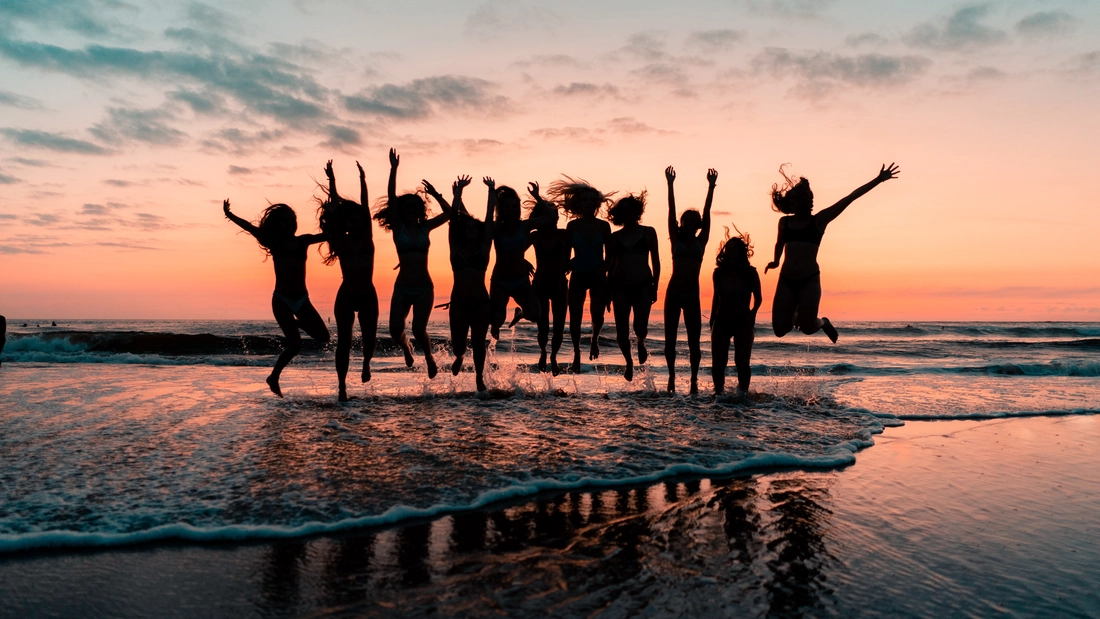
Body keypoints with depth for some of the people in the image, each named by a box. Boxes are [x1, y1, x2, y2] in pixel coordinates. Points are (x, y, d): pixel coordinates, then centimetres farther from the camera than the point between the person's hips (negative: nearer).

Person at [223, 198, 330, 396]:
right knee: (295, 344, -12)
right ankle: (274, 377, 10)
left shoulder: (303, 241, 6)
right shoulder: (274, 243, -1)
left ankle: (298, 324, 30)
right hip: (281, 300, -4)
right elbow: (249, 227, -10)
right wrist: (229, 215, -20)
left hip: (302, 299, 4)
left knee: (323, 336, 1)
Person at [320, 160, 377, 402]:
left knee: (369, 338, 0)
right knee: (344, 340, -3)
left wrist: (362, 180, -2)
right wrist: (332, 181, -8)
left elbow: (364, 207, 0)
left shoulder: (367, 237, 2)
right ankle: (342, 386, 2)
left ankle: (366, 362, 35)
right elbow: (334, 210, -6)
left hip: (368, 295, 2)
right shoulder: (341, 240, -2)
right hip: (346, 295, -1)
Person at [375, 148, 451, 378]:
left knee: (419, 330, -7)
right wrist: (394, 168, -12)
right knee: (395, 331, -6)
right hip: (402, 287, 0)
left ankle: (429, 357, 22)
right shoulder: (398, 227, 1)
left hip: (424, 288, 0)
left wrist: (435, 194, -2)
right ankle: (406, 347, 29)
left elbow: (448, 212, 7)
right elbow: (391, 198, -7)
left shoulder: (425, 227, 6)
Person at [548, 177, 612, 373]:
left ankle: (595, 339, 21)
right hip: (577, 276, 1)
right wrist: (566, 266, -9)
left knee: (597, 313, -13)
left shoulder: (603, 226, 0)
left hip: (598, 277, 0)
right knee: (575, 316, -2)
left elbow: (609, 254, 5)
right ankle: (576, 352, 17)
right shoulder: (572, 226, 0)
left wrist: (604, 268, -7)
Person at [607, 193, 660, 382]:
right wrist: (608, 288, 7)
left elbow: (655, 260, 5)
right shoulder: (615, 236, 8)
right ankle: (629, 362, 25)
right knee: (622, 330, 0)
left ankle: (641, 343, 26)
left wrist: (655, 286, -2)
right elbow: (612, 264, 13)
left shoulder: (648, 232, 4)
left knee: (640, 327, -11)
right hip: (620, 287, 2)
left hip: (643, 285, -2)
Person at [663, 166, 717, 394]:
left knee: (693, 339, 0)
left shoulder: (701, 241, 8)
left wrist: (711, 186, -3)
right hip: (673, 292, 0)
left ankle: (694, 379, 5)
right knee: (670, 338, 3)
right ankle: (671, 375, 14)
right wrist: (670, 185, -4)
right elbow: (671, 211, 1)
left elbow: (707, 213, 2)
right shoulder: (676, 240, 7)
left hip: (692, 294, 0)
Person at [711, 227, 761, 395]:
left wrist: (752, 313, -13)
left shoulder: (750, 273, -6)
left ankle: (743, 392, 11)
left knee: (742, 362, -7)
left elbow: (758, 298, 4)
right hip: (721, 322, 2)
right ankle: (719, 392, 11)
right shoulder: (719, 272, 0)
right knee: (718, 362, -4)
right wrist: (712, 319, 10)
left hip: (743, 323, -2)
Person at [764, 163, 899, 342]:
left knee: (807, 328, -10)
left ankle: (822, 323, 28)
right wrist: (776, 261, 18)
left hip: (810, 280, -3)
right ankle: (795, 315, 35)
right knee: (780, 330, -1)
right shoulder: (784, 222, 10)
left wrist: (878, 180, -4)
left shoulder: (819, 220, 2)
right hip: (786, 281, 3)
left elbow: (850, 198, -2)